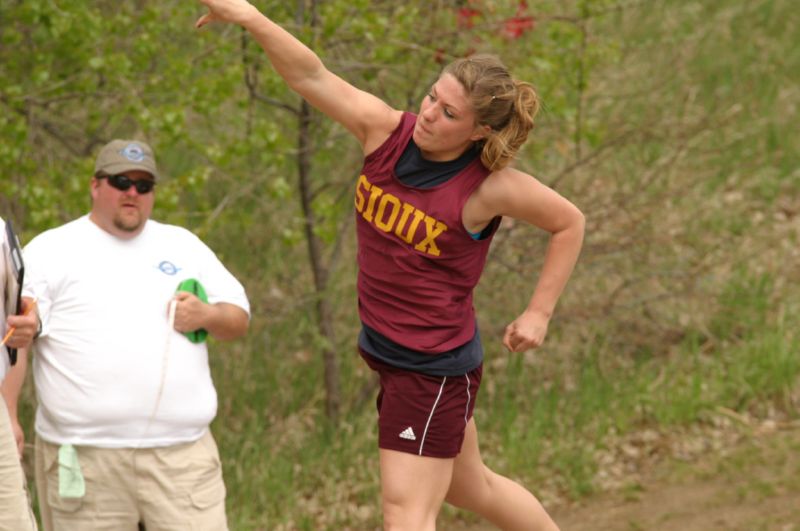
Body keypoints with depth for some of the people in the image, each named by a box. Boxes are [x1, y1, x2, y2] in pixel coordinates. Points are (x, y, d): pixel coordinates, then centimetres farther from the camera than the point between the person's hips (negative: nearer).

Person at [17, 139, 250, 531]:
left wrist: (208, 315, -3)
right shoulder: (52, 251, 5)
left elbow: (239, 318, 20)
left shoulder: (182, 245, 17)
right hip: (83, 460, -3)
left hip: (182, 454, 3)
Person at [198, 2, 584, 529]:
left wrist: (539, 314, -6)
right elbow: (312, 76, -17)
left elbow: (569, 222, -6)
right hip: (386, 350, 7)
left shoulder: (489, 188, -21)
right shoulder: (387, 132, -9)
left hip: (435, 369, -7)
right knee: (468, 485, 25)